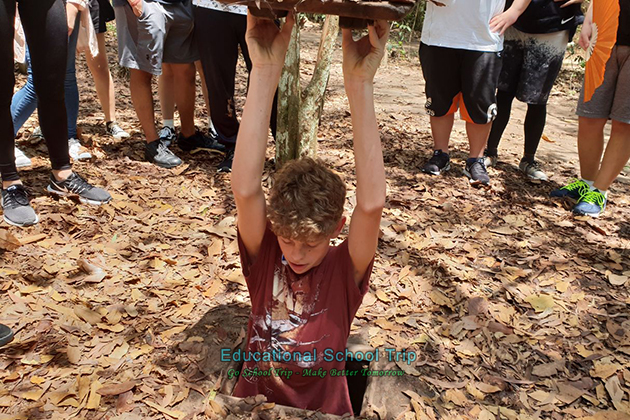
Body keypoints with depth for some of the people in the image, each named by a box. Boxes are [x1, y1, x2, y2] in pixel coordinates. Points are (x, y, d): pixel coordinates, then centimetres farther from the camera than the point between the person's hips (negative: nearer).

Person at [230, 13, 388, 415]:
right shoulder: (264, 257, -10)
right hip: (254, 400, 1)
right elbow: (245, 189, -25)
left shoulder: (344, 270, -12)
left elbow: (371, 203, -29)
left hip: (323, 408, -1)